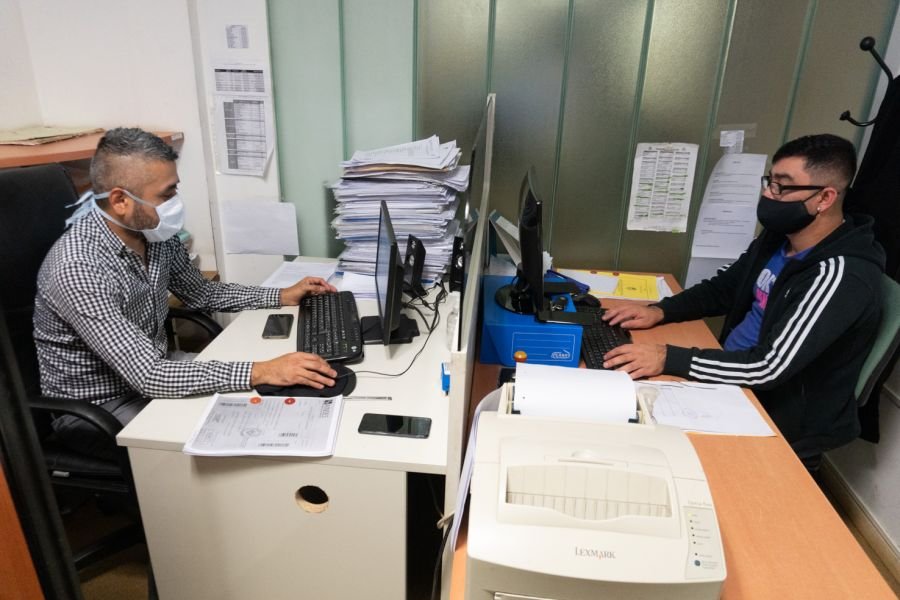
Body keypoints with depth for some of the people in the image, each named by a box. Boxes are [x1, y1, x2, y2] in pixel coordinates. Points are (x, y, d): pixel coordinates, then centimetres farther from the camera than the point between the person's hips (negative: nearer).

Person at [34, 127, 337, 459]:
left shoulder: (153, 233, -8)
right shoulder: (78, 268, -31)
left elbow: (200, 293, 9)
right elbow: (147, 375, -36)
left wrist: (282, 297, 0)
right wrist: (261, 372, -42)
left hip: (151, 376, 7)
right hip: (96, 409, -6)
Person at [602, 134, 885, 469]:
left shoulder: (840, 277, -26)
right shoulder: (777, 238, 0)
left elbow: (769, 367, -32)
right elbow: (722, 290, 13)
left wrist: (667, 359, -35)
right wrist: (659, 312, -5)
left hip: (782, 425, -7)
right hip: (734, 385, 7)